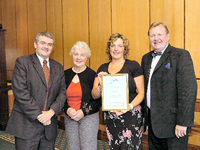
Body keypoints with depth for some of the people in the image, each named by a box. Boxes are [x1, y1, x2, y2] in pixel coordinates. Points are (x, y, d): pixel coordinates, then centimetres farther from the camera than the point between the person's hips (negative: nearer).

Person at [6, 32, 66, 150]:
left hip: (49, 126, 4)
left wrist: (51, 111, -11)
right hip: (27, 125, -4)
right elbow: (20, 91, -12)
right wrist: (38, 115, -14)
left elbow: (62, 92, 6)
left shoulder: (58, 68, 12)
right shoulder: (22, 62, -2)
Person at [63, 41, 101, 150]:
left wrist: (84, 111, -14)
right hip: (69, 118, 3)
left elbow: (99, 100, -5)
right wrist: (68, 110, -9)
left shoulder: (92, 75, -6)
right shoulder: (65, 74, 4)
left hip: (89, 117, -3)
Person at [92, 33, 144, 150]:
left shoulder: (133, 65, -3)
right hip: (110, 117, 4)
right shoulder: (102, 68, 9)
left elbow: (141, 93, -5)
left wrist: (130, 106, -22)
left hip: (130, 117, -4)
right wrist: (101, 85, -14)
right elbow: (95, 95, 6)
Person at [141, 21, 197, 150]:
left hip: (172, 121, -6)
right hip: (153, 120, 6)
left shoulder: (181, 55, -9)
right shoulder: (146, 58, 12)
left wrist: (182, 122, -20)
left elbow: (189, 90, -17)